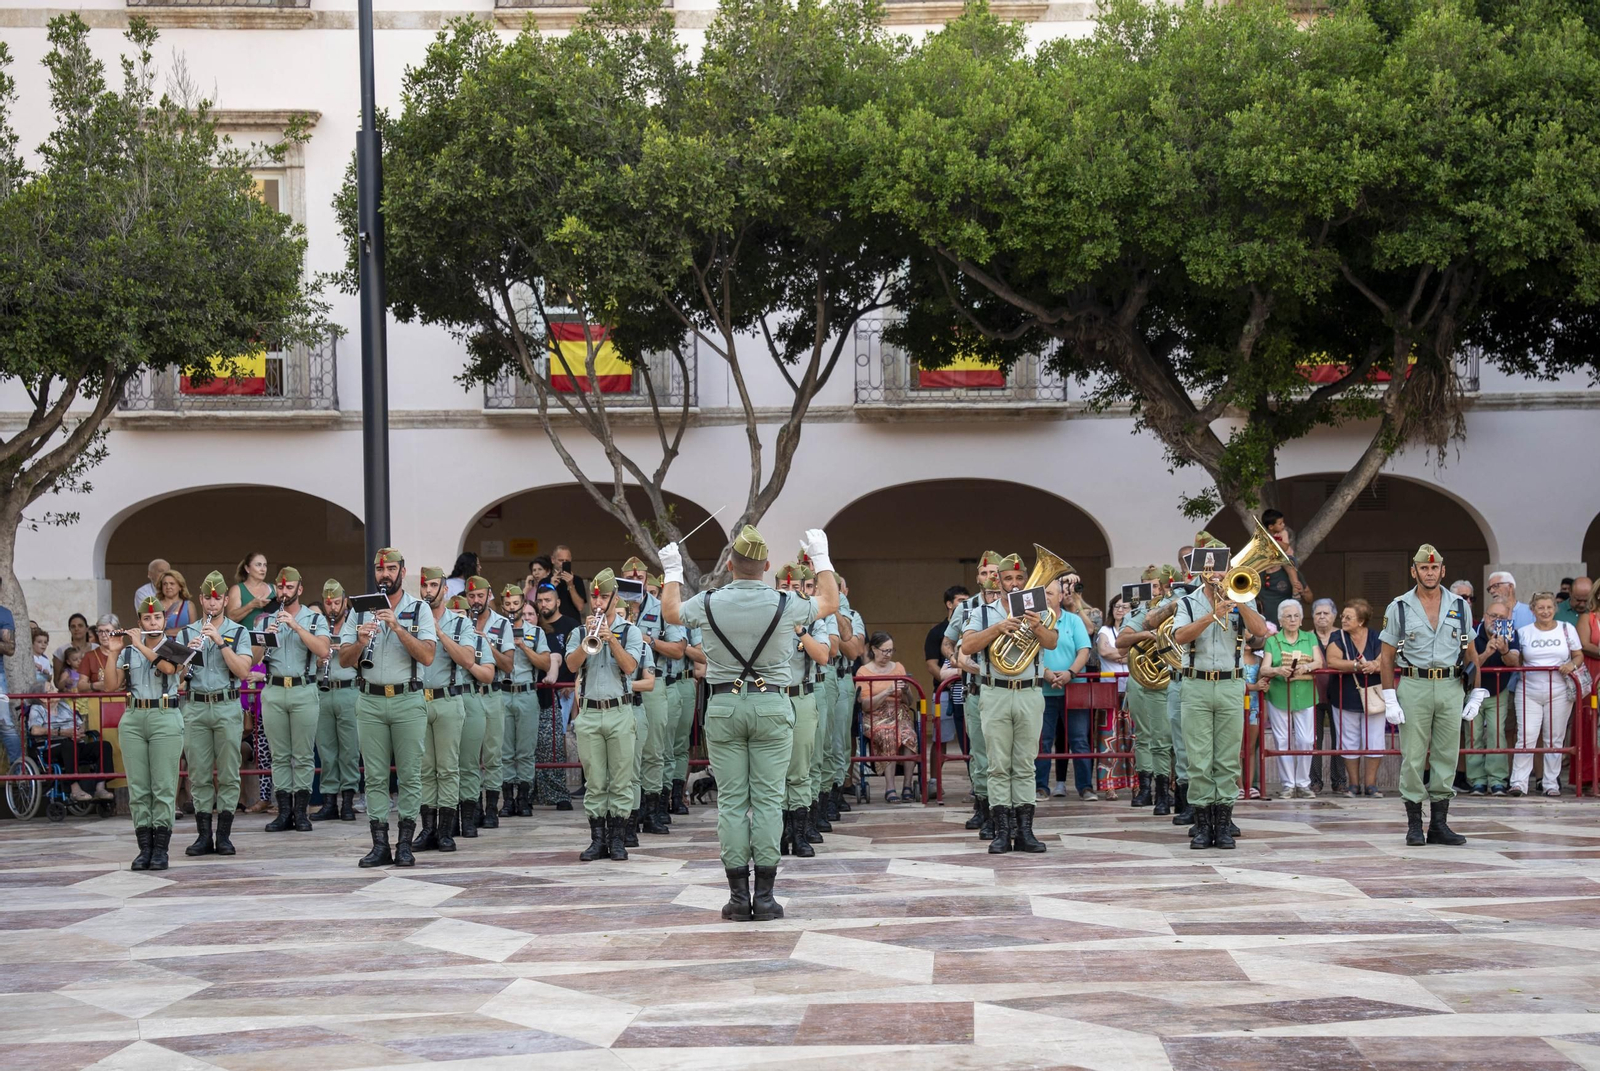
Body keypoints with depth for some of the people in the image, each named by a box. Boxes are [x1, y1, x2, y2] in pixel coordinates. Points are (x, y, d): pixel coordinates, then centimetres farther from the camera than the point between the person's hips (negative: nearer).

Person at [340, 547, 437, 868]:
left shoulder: (420, 609, 3)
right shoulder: (359, 610, 10)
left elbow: (427, 656, -10)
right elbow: (344, 660, 6)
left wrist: (398, 628, -18)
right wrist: (361, 642, -14)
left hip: (408, 700, -2)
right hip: (370, 700, 2)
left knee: (409, 775, -1)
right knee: (375, 776, 2)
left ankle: (405, 844, 3)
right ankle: (380, 844, 3)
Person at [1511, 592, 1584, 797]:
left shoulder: (1567, 630, 9)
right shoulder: (1523, 632, 8)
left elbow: (1578, 655, 12)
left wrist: (1572, 666, -9)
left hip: (1559, 693, 1)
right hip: (1529, 692, -1)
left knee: (1554, 739, 3)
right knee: (1526, 736, -9)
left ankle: (1552, 784, 9)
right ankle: (1519, 782, -7)